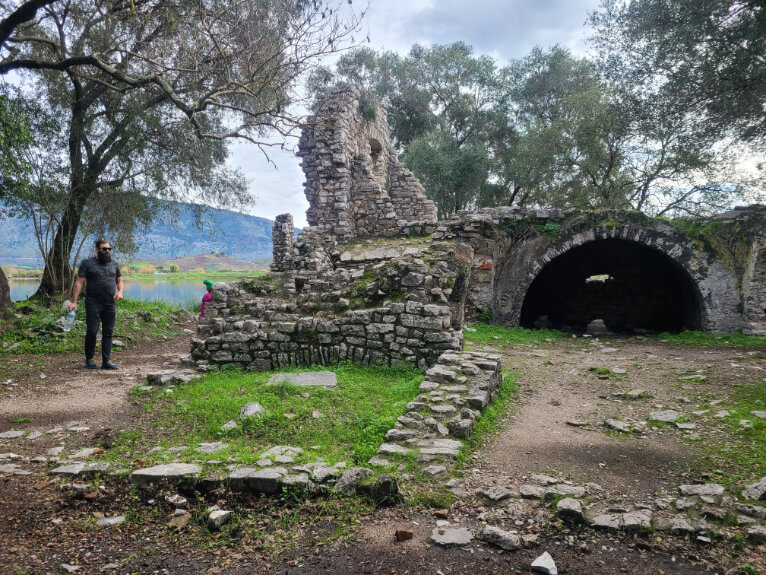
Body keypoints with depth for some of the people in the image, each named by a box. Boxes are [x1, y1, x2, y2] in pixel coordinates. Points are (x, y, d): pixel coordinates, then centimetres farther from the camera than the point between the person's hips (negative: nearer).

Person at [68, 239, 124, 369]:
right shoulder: (87, 263, 2)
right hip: (93, 304, -4)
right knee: (92, 331, -5)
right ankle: (89, 360, 11)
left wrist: (120, 292, -1)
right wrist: (74, 302, -9)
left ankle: (106, 361, 9)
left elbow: (119, 281, 22)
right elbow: (79, 282, -2)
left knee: (108, 333, 4)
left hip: (110, 305, 4)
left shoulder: (114, 265, 16)